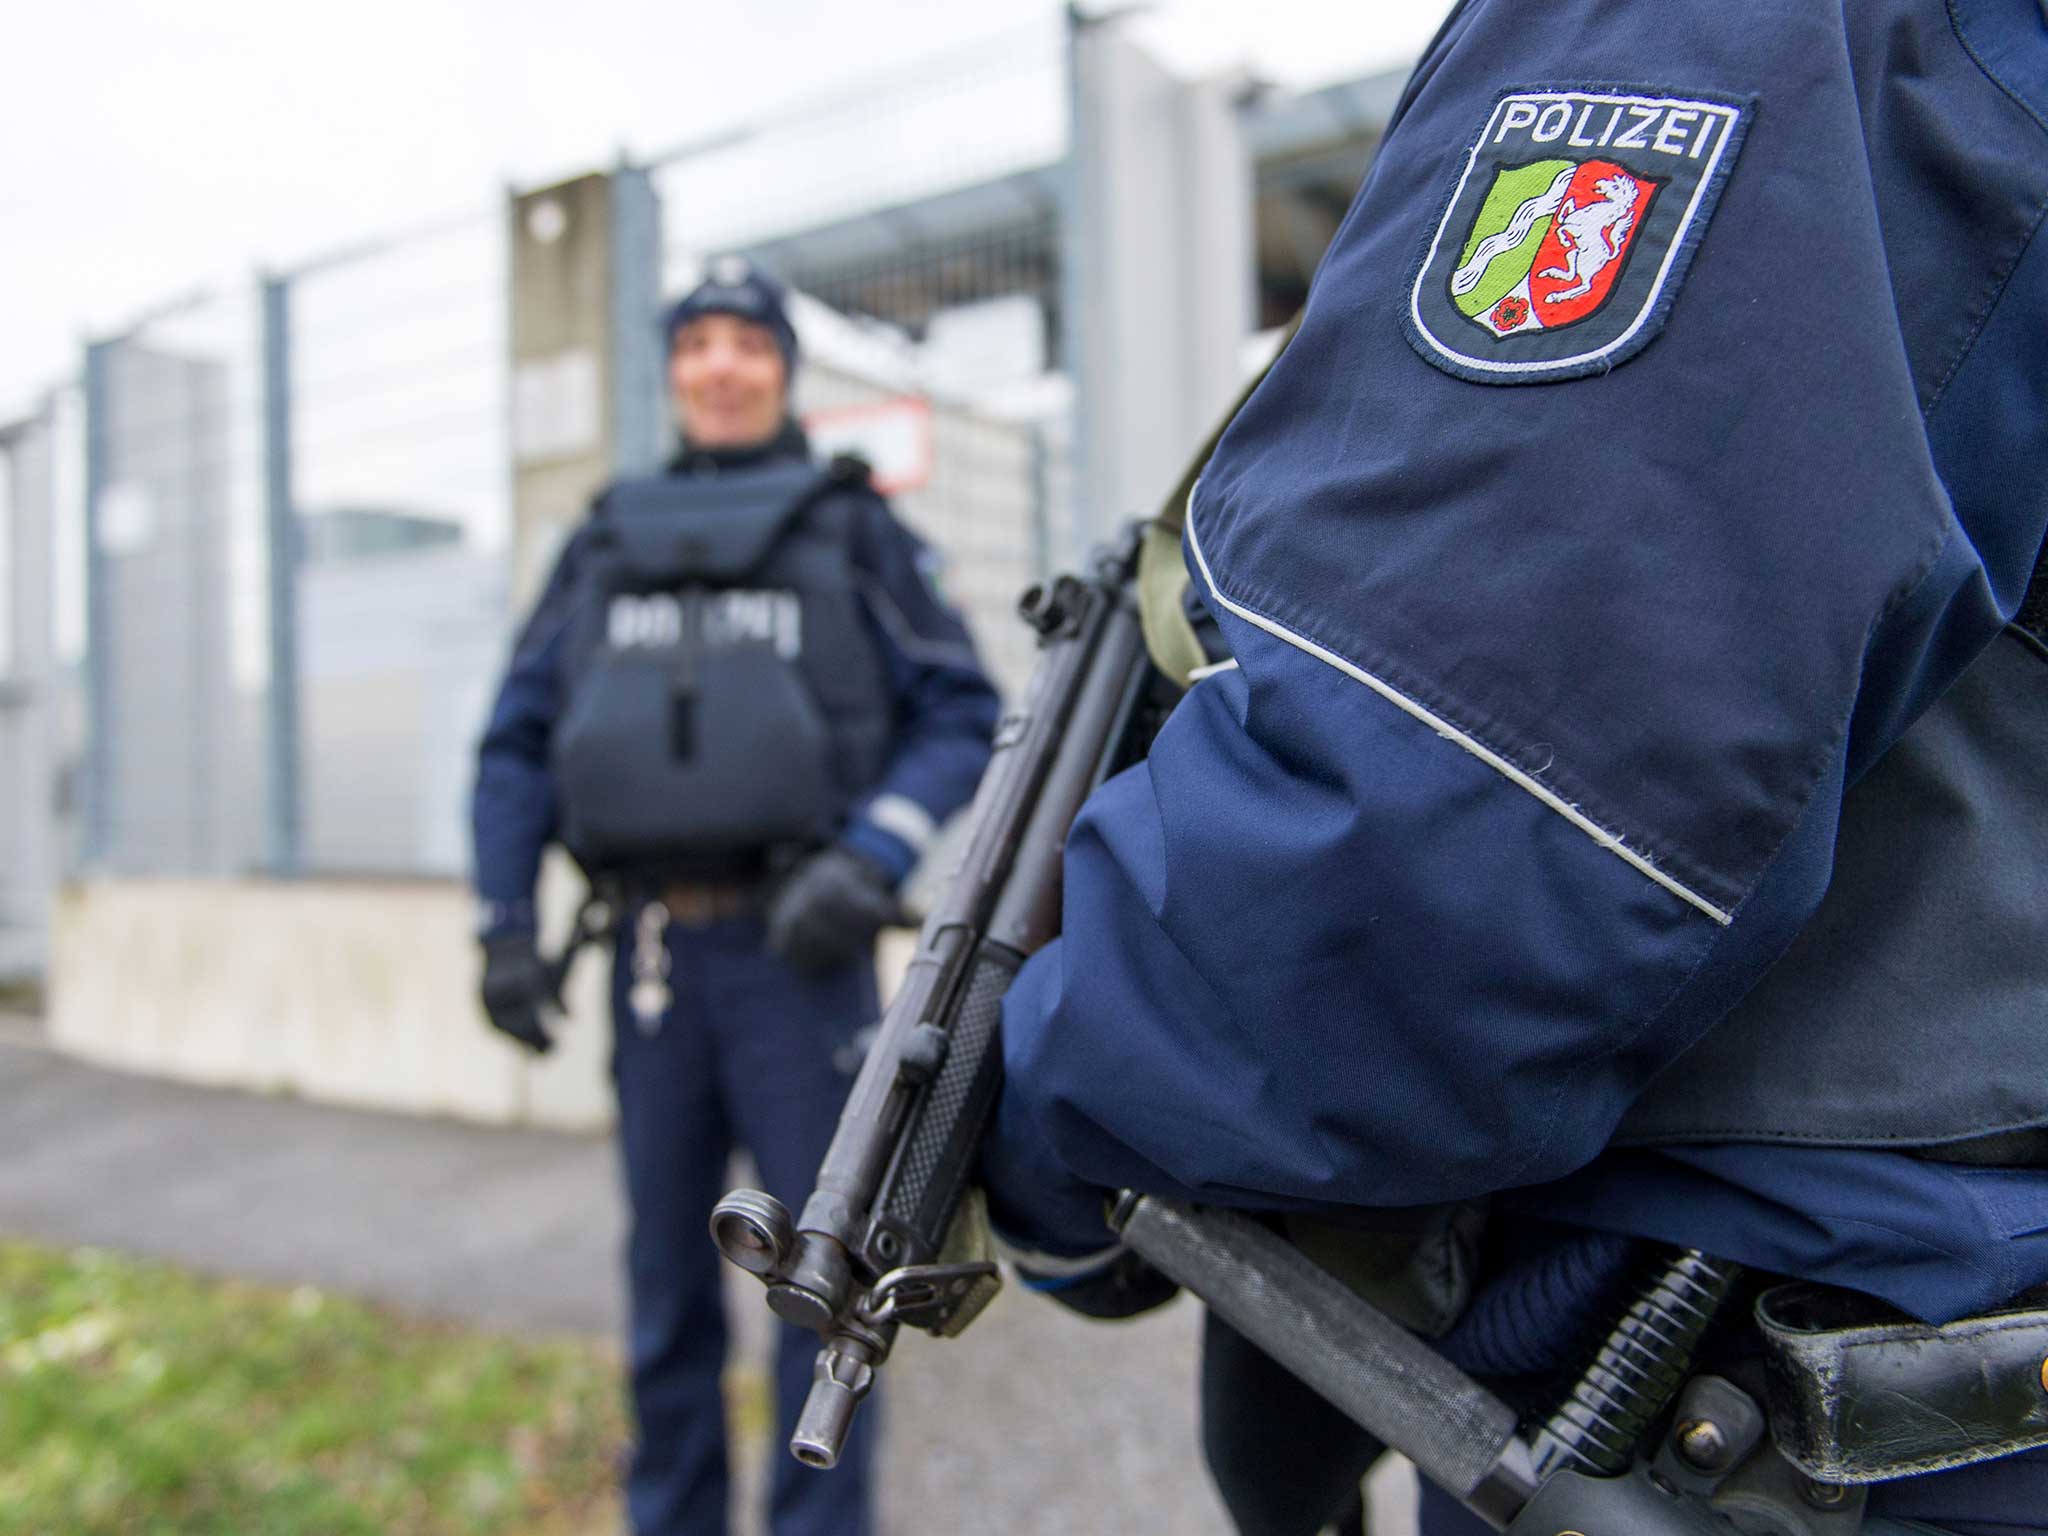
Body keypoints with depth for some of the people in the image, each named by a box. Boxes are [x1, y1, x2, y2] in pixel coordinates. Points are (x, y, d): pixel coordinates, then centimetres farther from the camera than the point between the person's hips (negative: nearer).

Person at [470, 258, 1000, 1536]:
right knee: (668, 1269, 14)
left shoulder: (850, 529, 5)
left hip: (797, 949, -3)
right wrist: (506, 928, 6)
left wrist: (870, 863, -15)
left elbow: (963, 718, -1)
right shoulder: (606, 545, 14)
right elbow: (518, 743, 14)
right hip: (655, 950, 4)